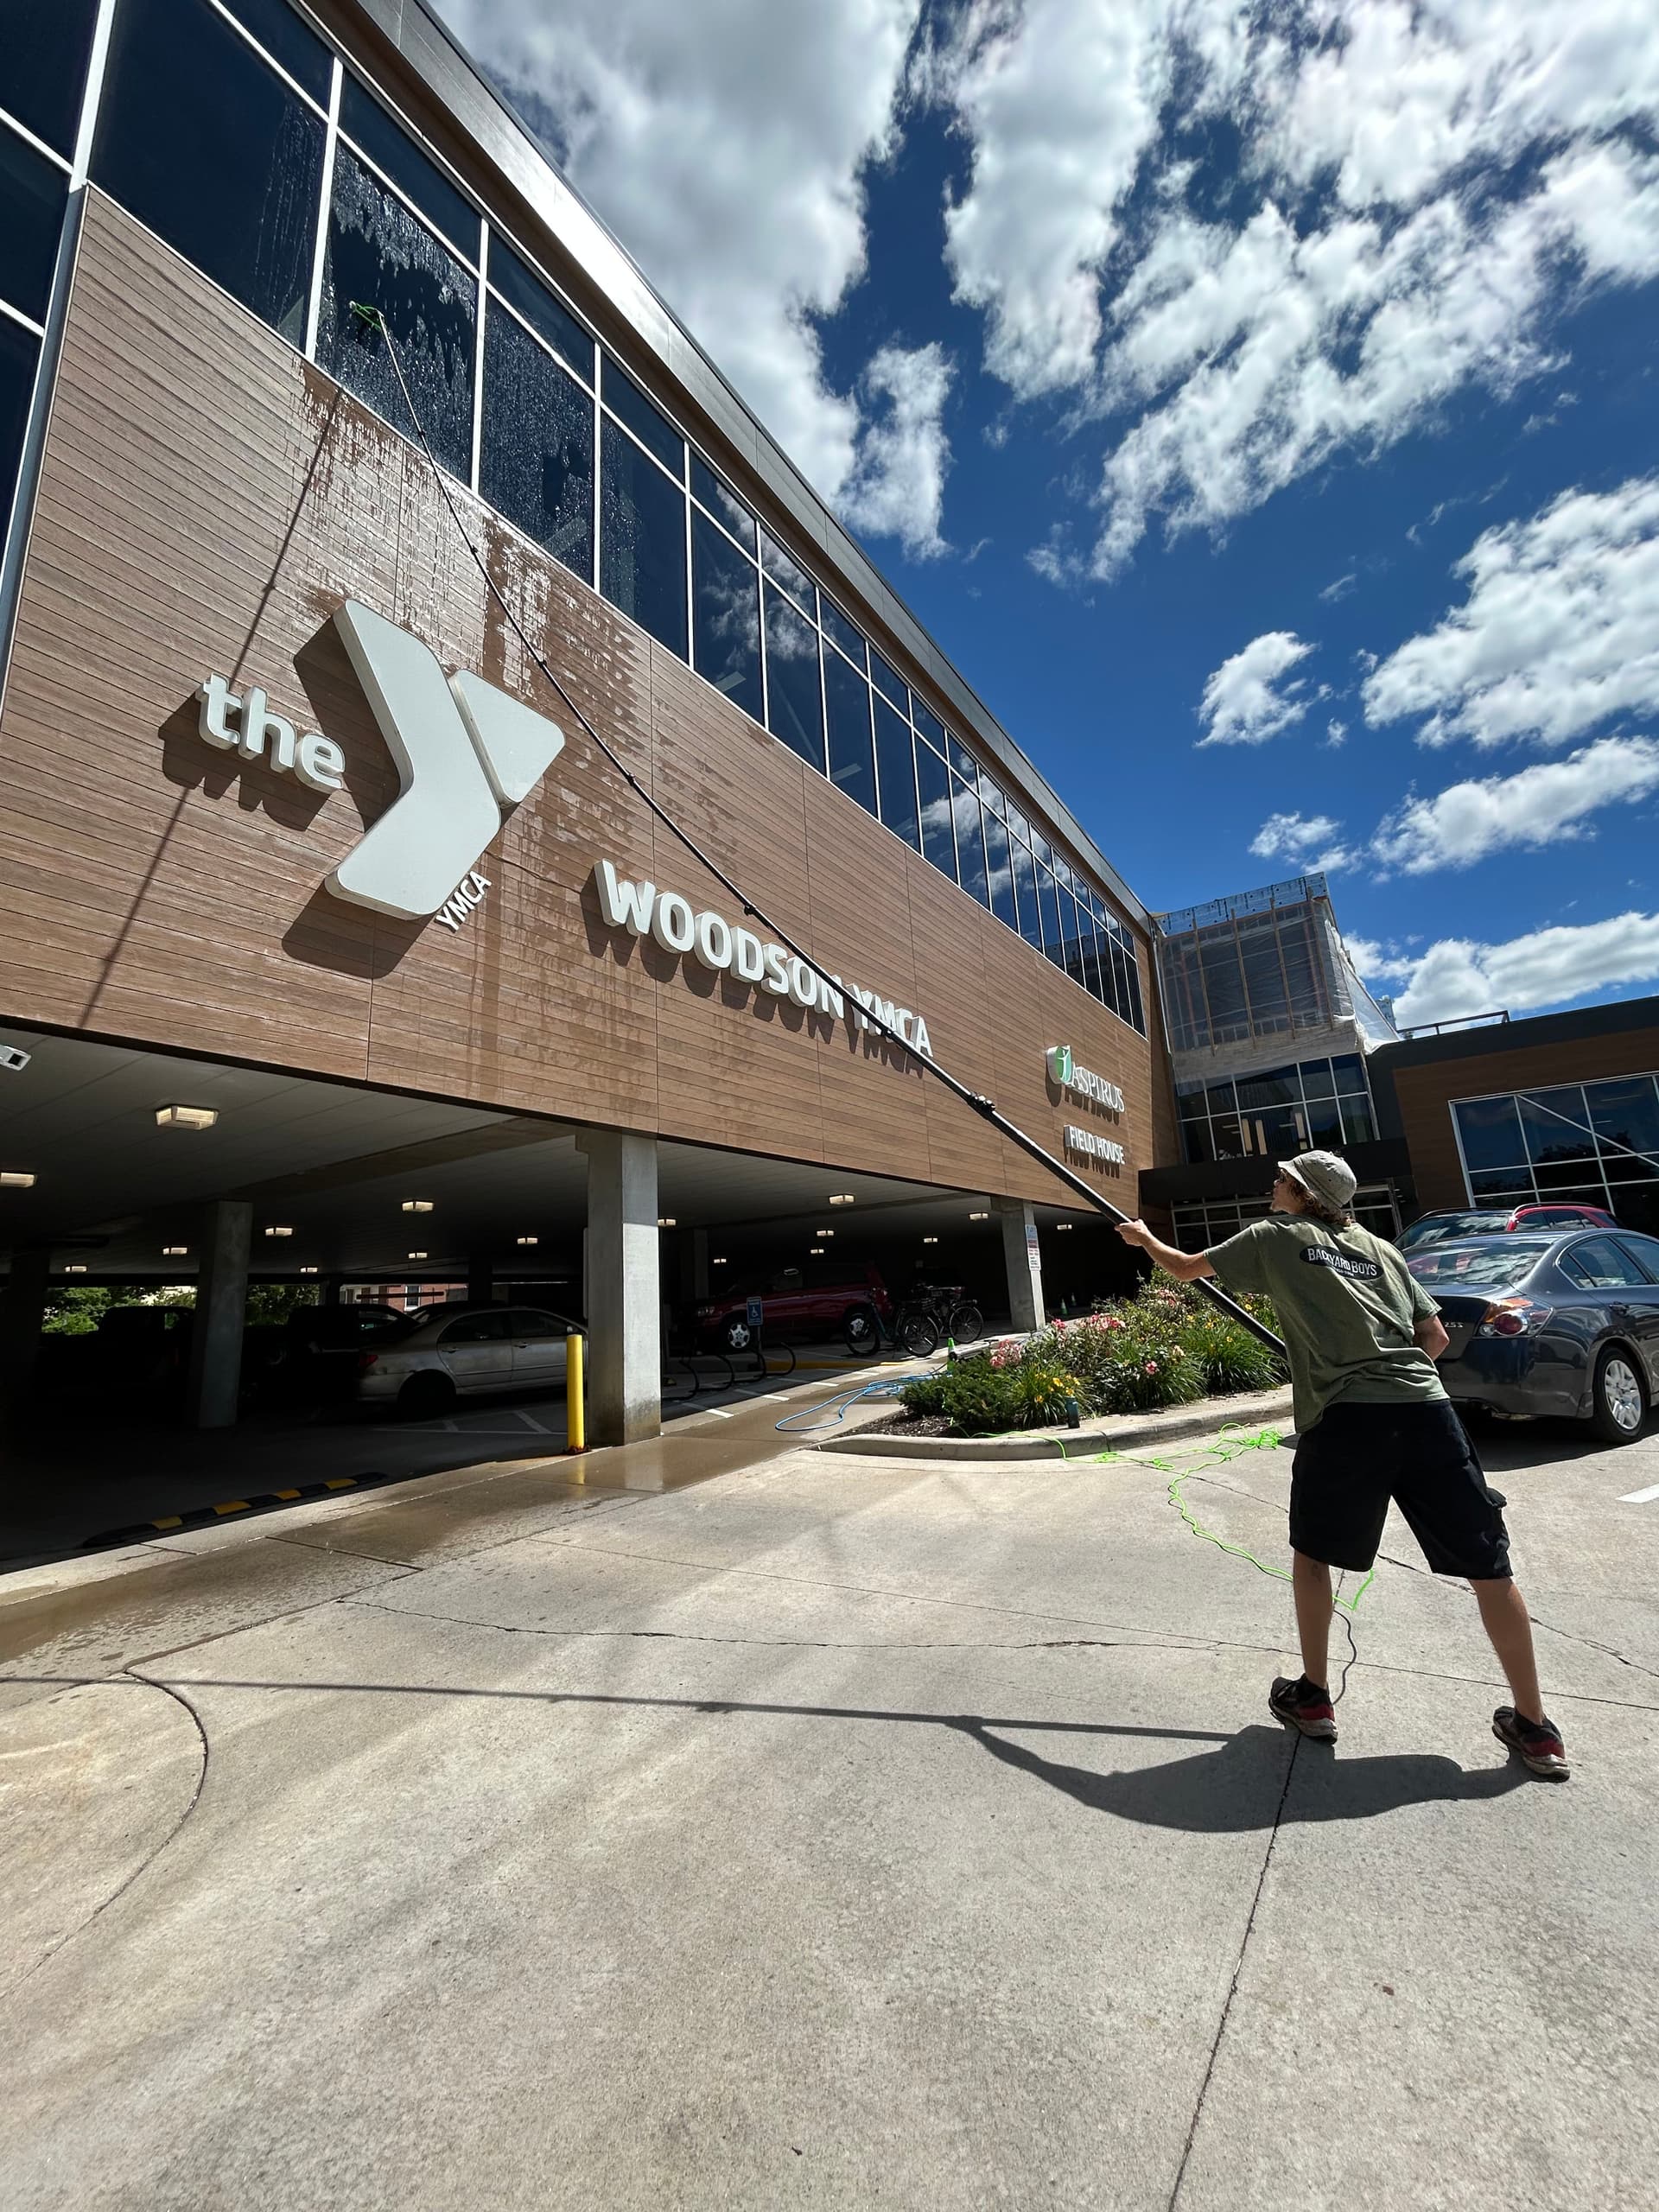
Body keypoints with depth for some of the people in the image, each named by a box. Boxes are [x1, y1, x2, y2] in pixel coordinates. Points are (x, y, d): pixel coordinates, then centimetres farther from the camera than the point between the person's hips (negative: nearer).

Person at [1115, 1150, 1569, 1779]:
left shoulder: (1273, 1237, 9)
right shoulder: (1379, 1247, 20)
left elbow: (1183, 1269, 18)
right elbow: (1435, 1338, 19)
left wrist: (1143, 1236, 34)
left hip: (1344, 1419, -3)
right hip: (1426, 1411, 4)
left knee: (1312, 1553, 18)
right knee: (1488, 1566, 14)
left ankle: (1313, 1698, 25)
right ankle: (1534, 1728, 21)